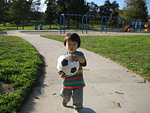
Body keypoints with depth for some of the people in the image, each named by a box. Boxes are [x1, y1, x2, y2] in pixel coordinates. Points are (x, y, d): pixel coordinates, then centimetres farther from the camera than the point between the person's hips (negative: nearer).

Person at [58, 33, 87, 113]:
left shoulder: (79, 54, -8)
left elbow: (83, 61, -30)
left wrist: (78, 57, -53)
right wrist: (61, 74, -26)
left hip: (78, 82, -2)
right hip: (67, 82, 2)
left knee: (78, 97, 4)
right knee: (65, 94, 20)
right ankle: (65, 99, 58)